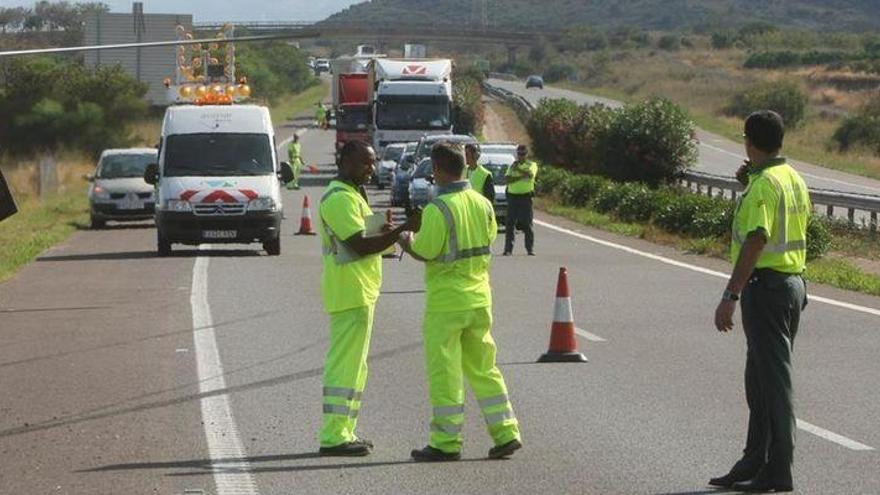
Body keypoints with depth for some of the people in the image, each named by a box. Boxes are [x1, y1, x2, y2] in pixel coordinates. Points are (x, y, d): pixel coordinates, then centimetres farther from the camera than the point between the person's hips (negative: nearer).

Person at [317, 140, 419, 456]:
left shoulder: (352, 195, 19)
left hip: (360, 292, 11)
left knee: (353, 365, 14)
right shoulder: (340, 198, -15)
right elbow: (360, 245, -23)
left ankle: (343, 433, 19)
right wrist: (402, 229, -25)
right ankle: (334, 437, -10)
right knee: (345, 364, -10)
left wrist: (385, 234, 6)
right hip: (351, 293, -11)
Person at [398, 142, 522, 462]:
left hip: (446, 301, -6)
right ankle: (506, 433, 12)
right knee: (483, 368, 15)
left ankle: (446, 443, 4)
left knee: (444, 372, 1)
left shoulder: (438, 209, -17)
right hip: (479, 299, 6)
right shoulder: (482, 204, 3)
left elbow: (424, 252, -17)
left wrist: (407, 242, 5)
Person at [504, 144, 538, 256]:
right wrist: (521, 177, -13)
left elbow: (530, 174, -15)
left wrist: (518, 169, -18)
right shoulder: (512, 165, 14)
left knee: (527, 224, -2)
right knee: (510, 224, -2)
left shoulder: (532, 165, 7)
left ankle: (530, 249, 3)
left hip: (526, 197, -2)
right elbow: (508, 179, -1)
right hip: (513, 196, 2)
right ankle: (508, 249, 0)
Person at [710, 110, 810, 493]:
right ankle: (754, 464, 24)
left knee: (773, 380, -7)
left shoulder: (763, 185, -18)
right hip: (793, 282, 10)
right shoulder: (794, 180, 11)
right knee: (760, 381, 17)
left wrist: (731, 296, -27)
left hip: (766, 287, -10)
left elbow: (755, 242, -25)